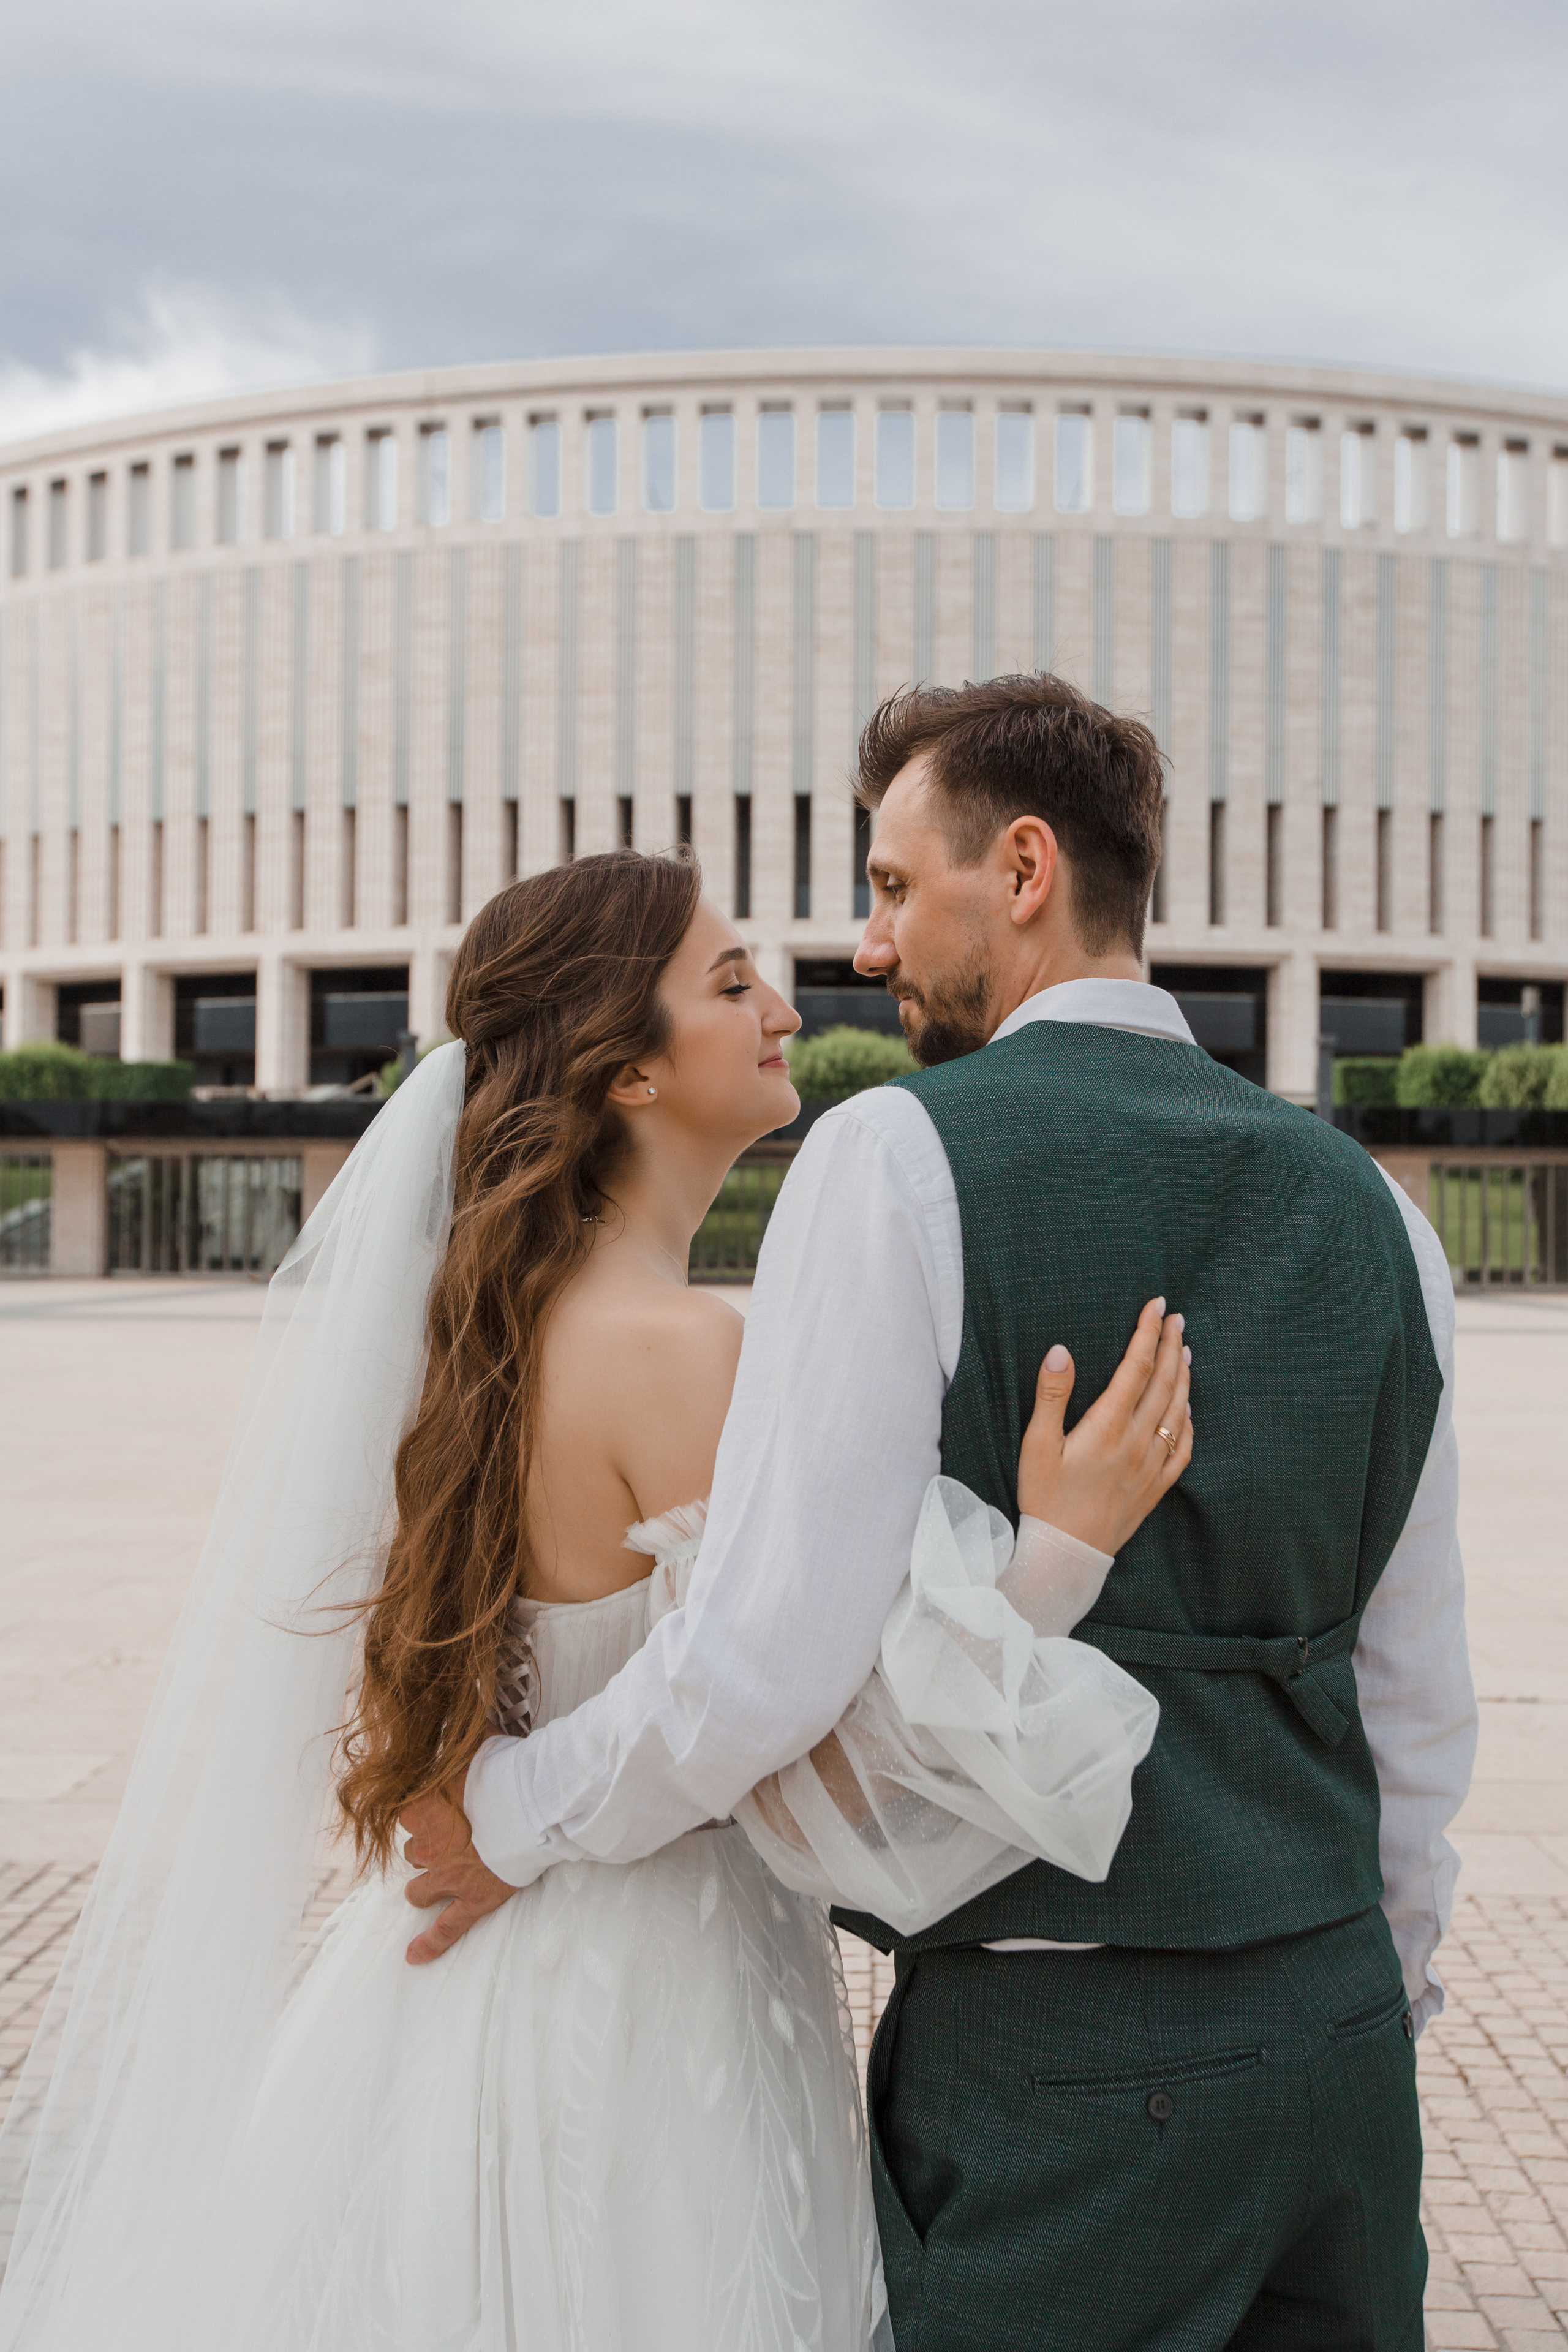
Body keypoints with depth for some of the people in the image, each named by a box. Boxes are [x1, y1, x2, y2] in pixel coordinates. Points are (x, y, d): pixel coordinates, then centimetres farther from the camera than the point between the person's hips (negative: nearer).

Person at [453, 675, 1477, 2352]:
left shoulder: (899, 1158, -14)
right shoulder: (1368, 1203, 5)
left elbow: (773, 1660, -20)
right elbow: (1421, 1706, 11)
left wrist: (513, 1811, -2)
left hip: (1057, 2064, -6)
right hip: (1339, 2034, 6)